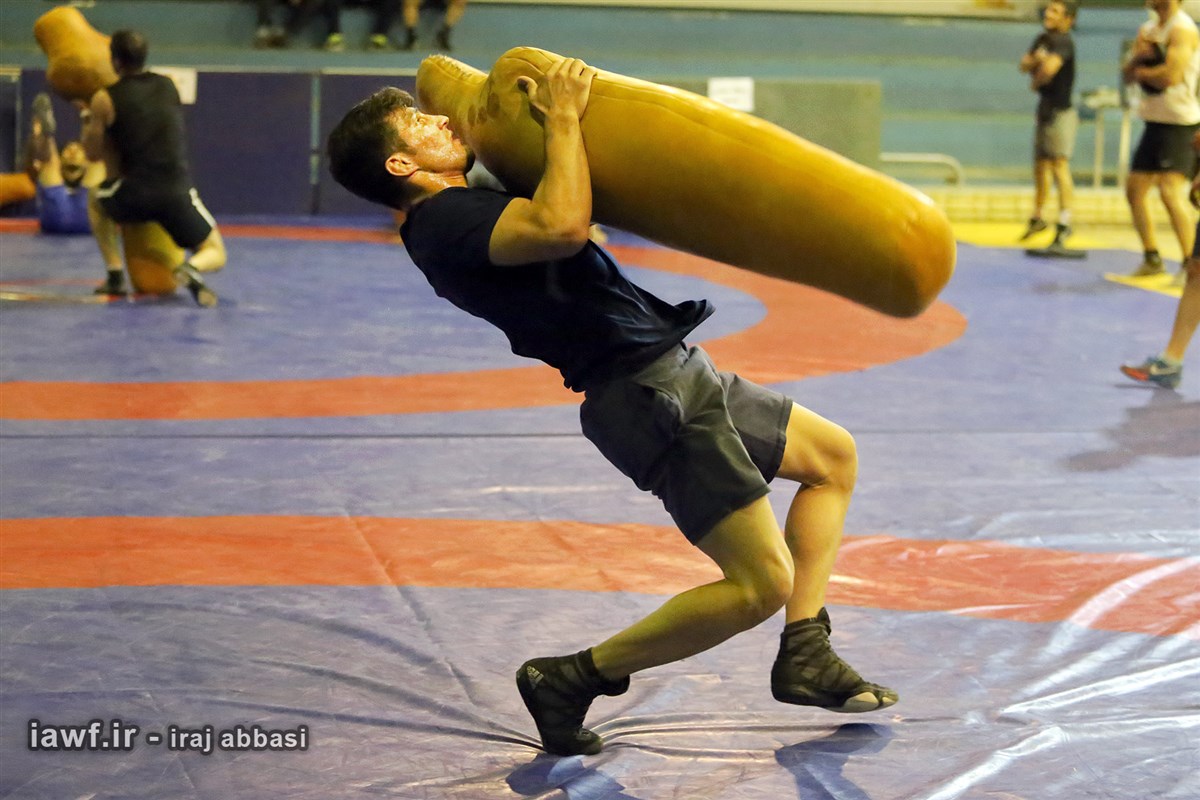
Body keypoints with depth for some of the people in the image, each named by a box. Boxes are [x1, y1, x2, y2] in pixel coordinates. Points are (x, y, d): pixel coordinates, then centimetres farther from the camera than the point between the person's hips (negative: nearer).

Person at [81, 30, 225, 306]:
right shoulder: (169, 86, 9)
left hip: (133, 196, -1)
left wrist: (87, 117, 24)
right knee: (215, 255, 16)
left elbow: (93, 153, 7)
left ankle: (115, 275, 22)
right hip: (178, 193, 1)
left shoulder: (105, 100, -2)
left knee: (97, 199, 35)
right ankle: (191, 269, -22)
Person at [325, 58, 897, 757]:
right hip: (648, 393, -11)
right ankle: (571, 679, -3)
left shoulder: (462, 215, 16)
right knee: (761, 583, -16)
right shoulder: (444, 223, -16)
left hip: (672, 367, 11)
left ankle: (805, 656, 15)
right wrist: (562, 117, -17)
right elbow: (562, 225, -33)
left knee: (833, 455, 22)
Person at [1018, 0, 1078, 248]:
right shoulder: (1043, 38, 13)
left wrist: (1036, 81, -10)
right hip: (1045, 108, 9)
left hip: (1061, 111, -9)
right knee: (1040, 164, 17)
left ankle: (1064, 222, -18)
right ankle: (1038, 217, 30)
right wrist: (1036, 60, -13)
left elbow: (1049, 67, -30)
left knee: (1060, 164, -14)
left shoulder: (1064, 42, -15)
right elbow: (1024, 65, 8)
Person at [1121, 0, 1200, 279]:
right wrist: (1138, 56, -10)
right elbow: (1127, 75, 12)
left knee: (1170, 191, -20)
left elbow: (1170, 76, -25)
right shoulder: (1148, 29, 13)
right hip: (1154, 120, 9)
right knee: (1135, 189, 12)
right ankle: (1152, 258, 25)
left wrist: (1141, 70, -6)